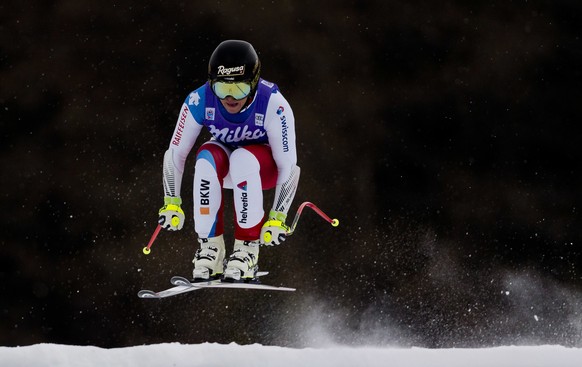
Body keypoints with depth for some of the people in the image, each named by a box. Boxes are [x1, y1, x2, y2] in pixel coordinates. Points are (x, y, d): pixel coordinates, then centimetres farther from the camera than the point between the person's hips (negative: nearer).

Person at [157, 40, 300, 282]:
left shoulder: (274, 106, -32)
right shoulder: (199, 101, -26)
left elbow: (288, 167, -26)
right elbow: (175, 155, -13)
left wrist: (278, 218, -29)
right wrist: (171, 204, -16)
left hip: (266, 167, -2)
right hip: (223, 166, 2)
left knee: (243, 159, -37)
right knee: (207, 158, -33)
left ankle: (248, 250, -26)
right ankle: (210, 248, -23)